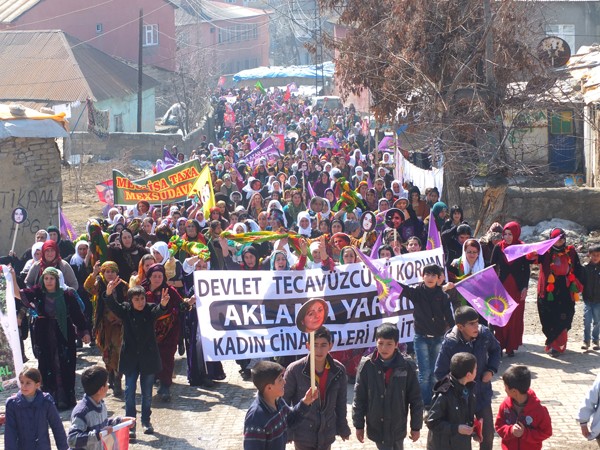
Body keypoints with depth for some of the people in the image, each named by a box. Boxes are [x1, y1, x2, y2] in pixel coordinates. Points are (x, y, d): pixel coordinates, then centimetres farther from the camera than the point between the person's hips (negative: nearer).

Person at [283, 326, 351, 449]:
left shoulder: (338, 370, -5)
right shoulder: (295, 370, -15)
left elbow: (341, 402, 7)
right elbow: (284, 402, -7)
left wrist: (343, 428, 12)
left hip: (327, 434, 3)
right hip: (303, 436, -3)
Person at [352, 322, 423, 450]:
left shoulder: (406, 367, -11)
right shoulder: (367, 365, -11)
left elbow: (416, 399, -3)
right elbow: (359, 397, -4)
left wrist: (416, 426, 0)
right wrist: (359, 425, -1)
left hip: (398, 427, 1)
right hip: (376, 426, -1)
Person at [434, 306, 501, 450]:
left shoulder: (484, 333, -14)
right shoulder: (449, 344, -24)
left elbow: (495, 349, 9)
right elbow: (440, 373, -13)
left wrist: (491, 369, -4)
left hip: (483, 394, 4)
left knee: (488, 433, 16)